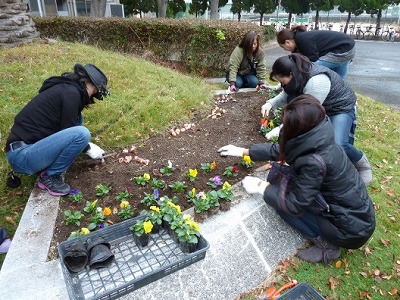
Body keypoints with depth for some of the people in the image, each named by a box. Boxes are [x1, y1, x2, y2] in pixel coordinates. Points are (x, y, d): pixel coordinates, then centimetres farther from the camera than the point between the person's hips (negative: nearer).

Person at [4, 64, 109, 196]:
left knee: (77, 119, 14)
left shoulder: (65, 88, 15)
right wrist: (88, 148, 4)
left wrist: (87, 145, 26)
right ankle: (50, 176, -5)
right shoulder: (71, 93, -14)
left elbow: (65, 129, 26)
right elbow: (68, 133, -12)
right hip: (22, 155, -10)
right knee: (81, 133, -25)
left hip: (28, 146, 10)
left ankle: (47, 167, 11)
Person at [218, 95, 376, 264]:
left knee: (284, 204, -8)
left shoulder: (315, 162, -32)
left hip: (353, 230, -8)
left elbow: (293, 205, -23)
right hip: (356, 212, 8)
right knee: (290, 183, 9)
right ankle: (327, 238, 14)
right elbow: (278, 150, 7)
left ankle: (326, 245, 3)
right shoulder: (315, 140, -7)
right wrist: (242, 151, 12)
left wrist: (261, 187, -11)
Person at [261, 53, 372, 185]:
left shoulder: (317, 82, -37)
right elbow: (286, 94, 4)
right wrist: (270, 103, -14)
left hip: (341, 107, -8)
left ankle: (363, 165, 4)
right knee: (292, 99, -14)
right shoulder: (299, 73, -11)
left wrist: (281, 129, -31)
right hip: (320, 106, 8)